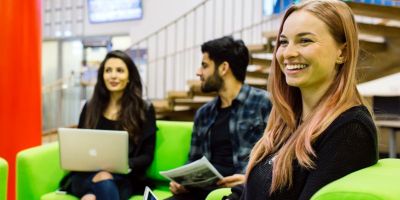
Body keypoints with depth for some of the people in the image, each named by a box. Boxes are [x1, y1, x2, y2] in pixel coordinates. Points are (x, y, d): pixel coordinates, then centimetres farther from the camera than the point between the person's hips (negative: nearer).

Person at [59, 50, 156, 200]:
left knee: (104, 185, -39)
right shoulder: (90, 107, 17)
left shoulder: (144, 110, 8)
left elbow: (147, 156, 4)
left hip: (123, 178, -2)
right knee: (104, 182, -37)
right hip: (87, 175, 2)